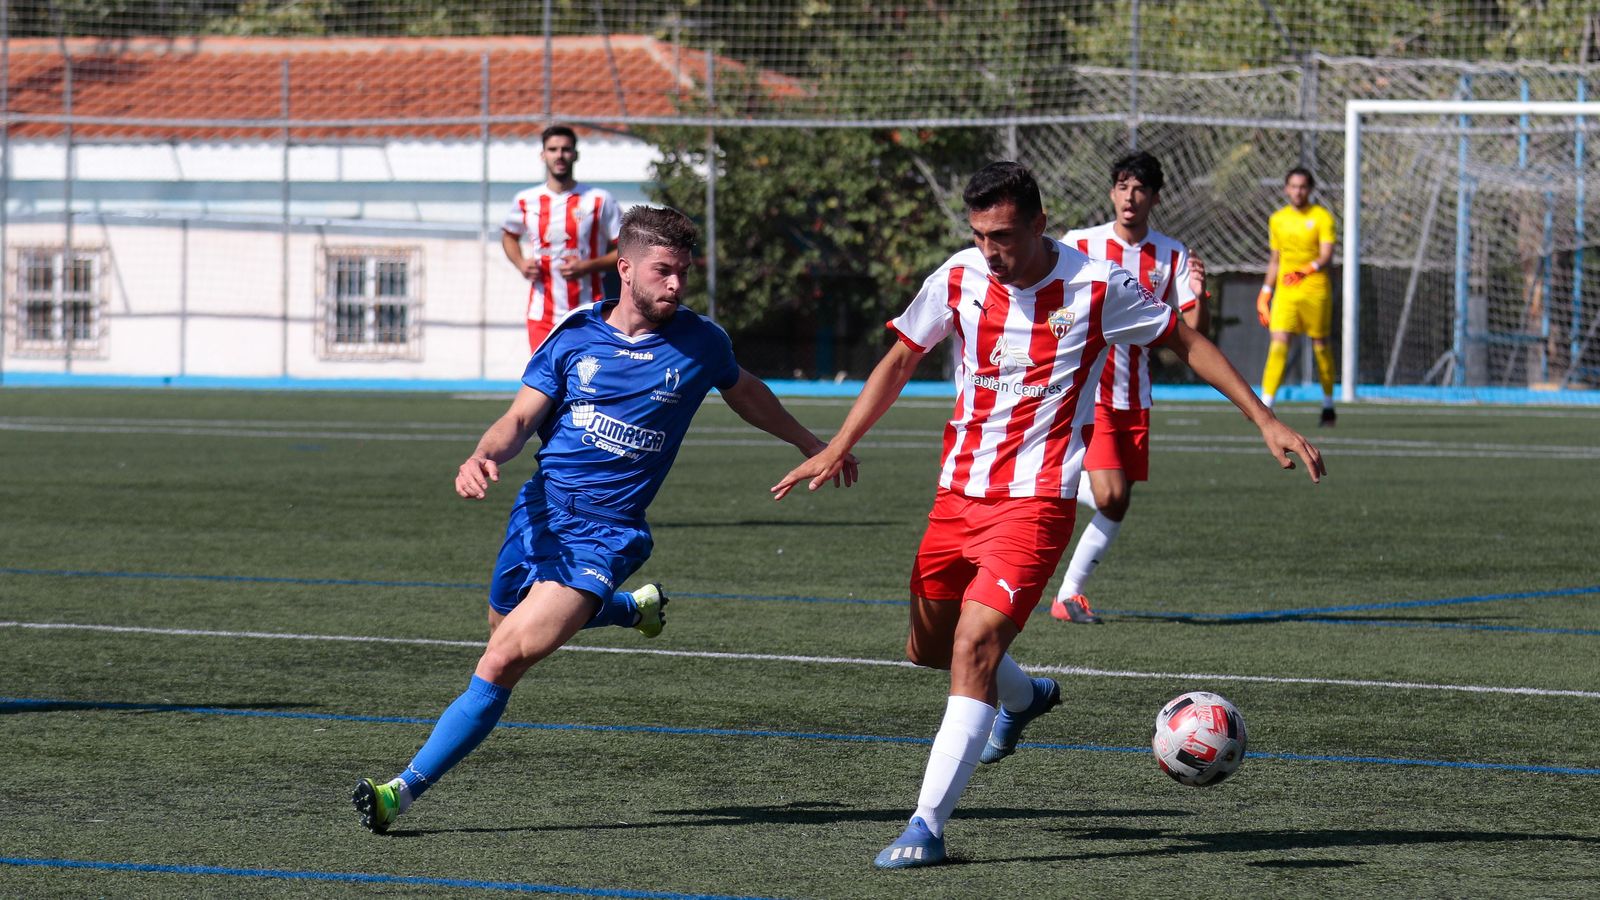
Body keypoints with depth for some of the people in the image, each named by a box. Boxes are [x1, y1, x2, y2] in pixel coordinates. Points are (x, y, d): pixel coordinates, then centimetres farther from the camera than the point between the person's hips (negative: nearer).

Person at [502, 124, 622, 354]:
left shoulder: (599, 201, -2)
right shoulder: (526, 201, 7)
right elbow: (509, 235, 26)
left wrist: (588, 266, -16)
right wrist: (520, 263, 5)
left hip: (587, 316, -2)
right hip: (541, 317, 2)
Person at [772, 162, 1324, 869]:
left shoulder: (1098, 286, -10)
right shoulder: (959, 279, -2)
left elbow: (1187, 344, 3)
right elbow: (899, 361, 11)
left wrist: (1265, 420, 1)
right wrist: (839, 447, 2)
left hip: (1036, 499, -5)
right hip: (958, 491, 5)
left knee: (974, 644, -20)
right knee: (928, 649, 16)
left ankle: (927, 828, -19)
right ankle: (1025, 697, 50)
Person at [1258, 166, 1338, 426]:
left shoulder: (1322, 217, -2)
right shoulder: (1277, 220, 12)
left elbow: (1327, 255, -13)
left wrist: (1305, 270, -30)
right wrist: (1265, 292, 16)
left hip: (1315, 290, -3)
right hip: (1285, 292, 3)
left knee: (1320, 345, 6)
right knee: (1279, 342, -12)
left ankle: (1328, 406, 21)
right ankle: (1265, 403, -19)